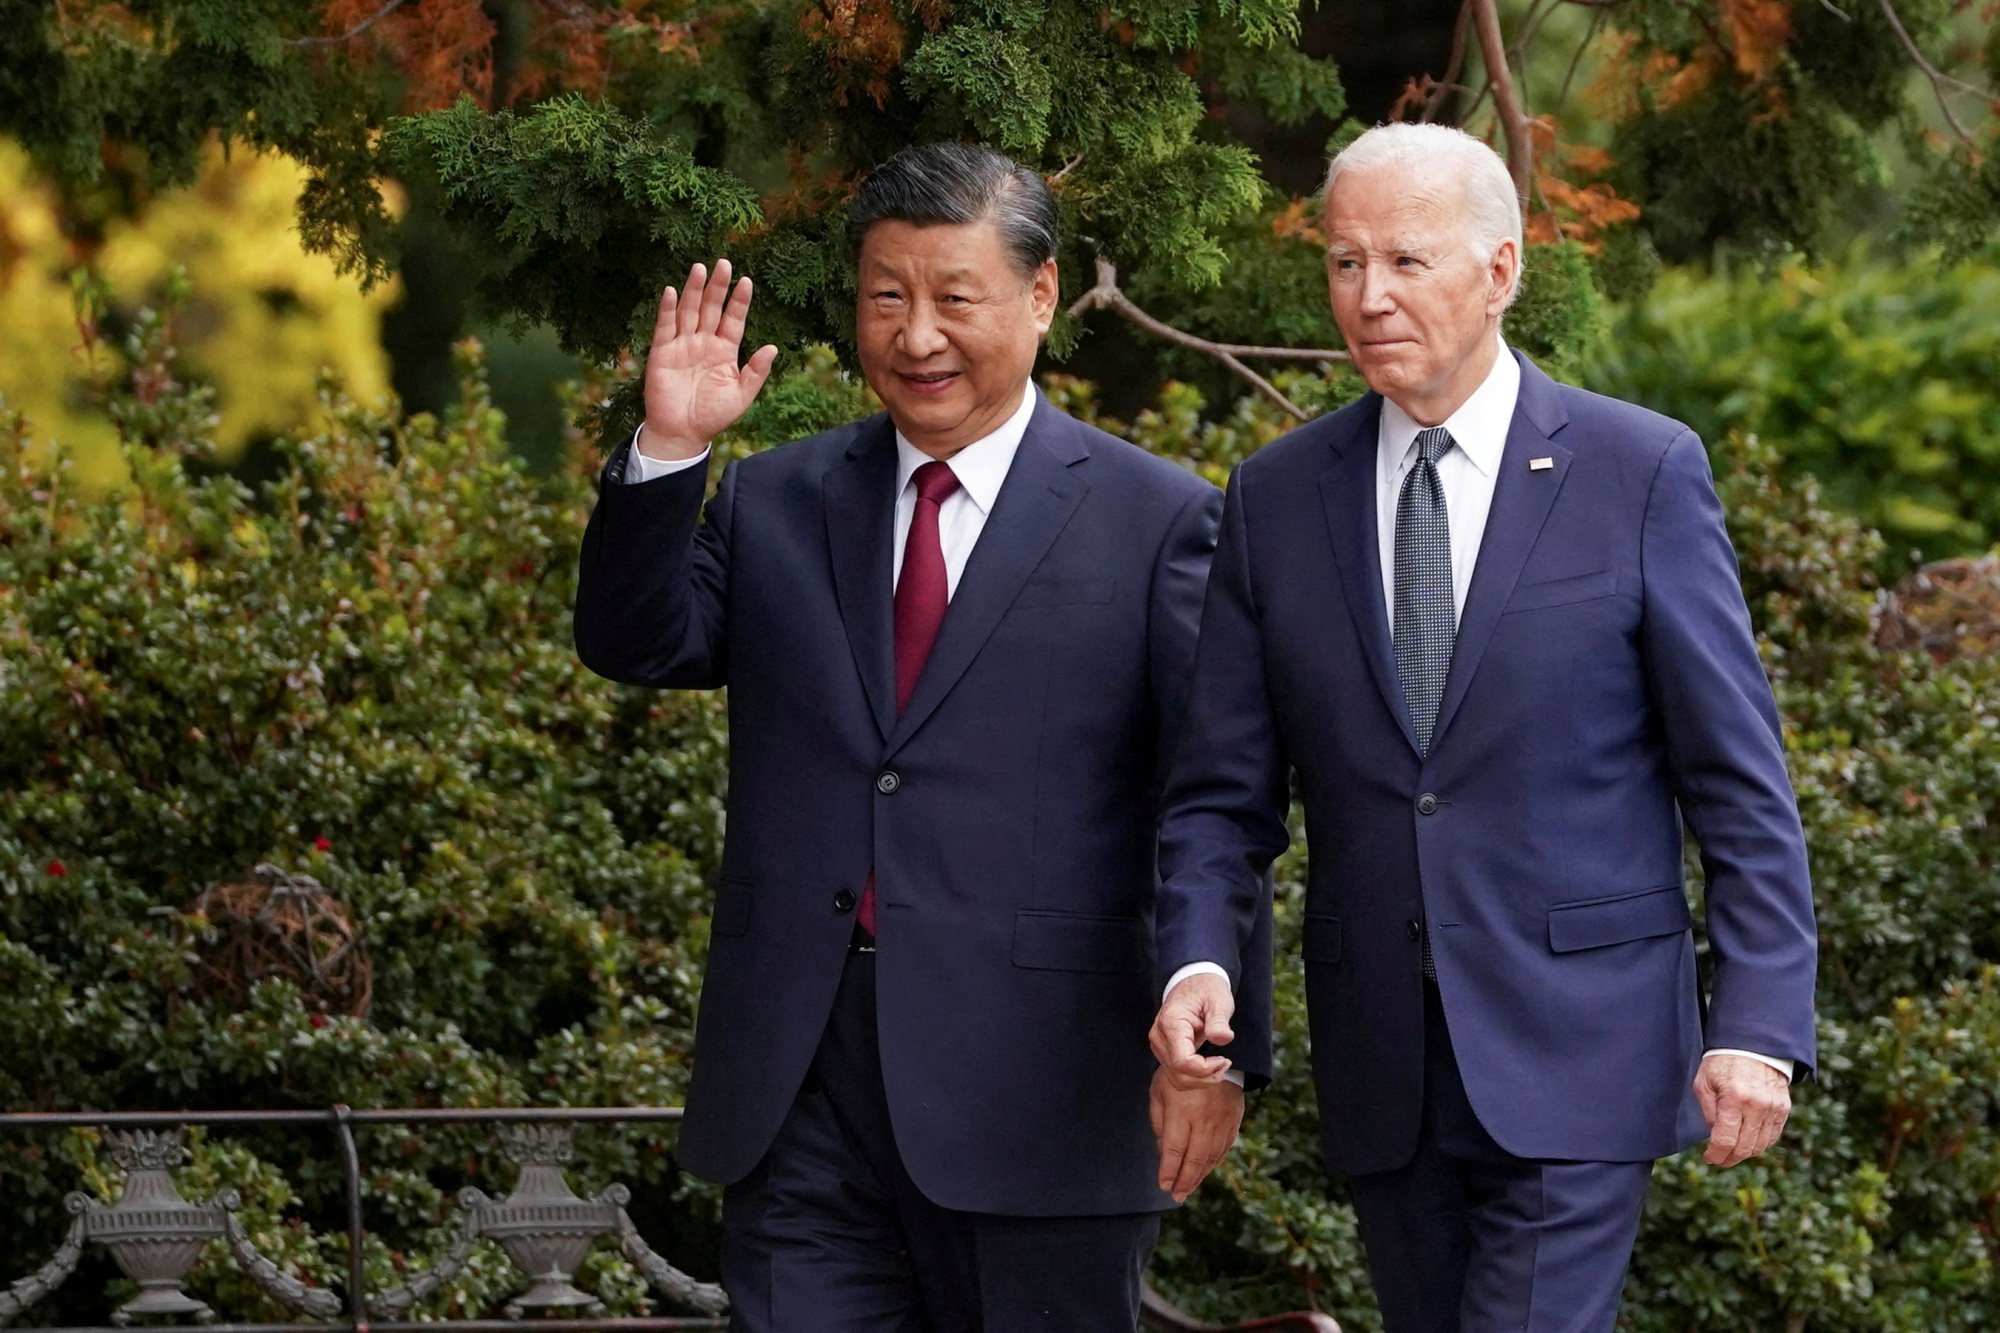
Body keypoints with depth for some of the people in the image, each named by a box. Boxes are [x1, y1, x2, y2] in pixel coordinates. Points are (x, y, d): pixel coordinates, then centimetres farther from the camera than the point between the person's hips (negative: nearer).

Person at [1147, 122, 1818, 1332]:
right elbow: (1225, 790, 6)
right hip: (1385, 1078, 4)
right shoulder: (1277, 498, 6)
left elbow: (1741, 783, -3)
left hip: (1575, 1053, -4)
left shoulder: (1643, 473, -3)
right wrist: (1201, 961, -13)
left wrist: (1759, 1027, -10)